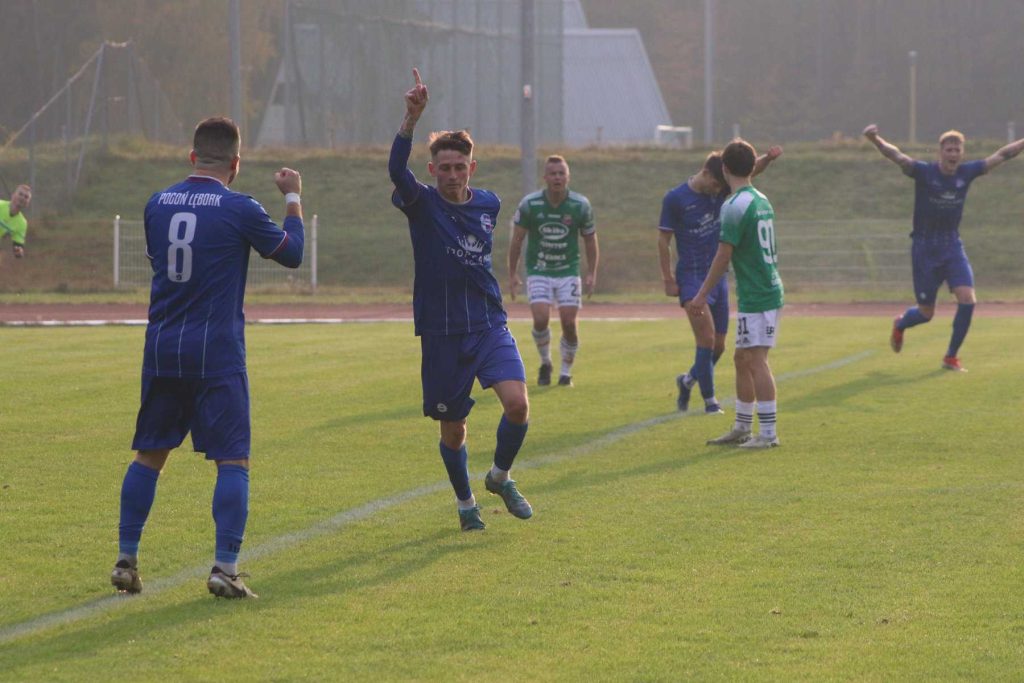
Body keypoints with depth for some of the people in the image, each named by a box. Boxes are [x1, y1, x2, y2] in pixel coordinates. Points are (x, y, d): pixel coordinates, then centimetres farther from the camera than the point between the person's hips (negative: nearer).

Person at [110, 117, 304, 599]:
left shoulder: (157, 205, 4)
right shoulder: (240, 210, -9)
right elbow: (292, 253, 5)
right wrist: (292, 199, 19)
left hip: (161, 350, 4)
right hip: (217, 353, -4)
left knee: (149, 455, 14)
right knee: (233, 460, -1)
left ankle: (126, 559, 13)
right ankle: (225, 568, -9)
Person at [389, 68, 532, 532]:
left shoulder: (488, 204, 5)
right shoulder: (423, 204, -7)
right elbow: (396, 169, -29)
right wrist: (412, 118, -42)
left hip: (489, 325, 2)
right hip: (441, 332, -2)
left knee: (517, 402, -18)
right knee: (453, 429, 6)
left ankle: (500, 477, 9)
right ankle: (465, 502, 31)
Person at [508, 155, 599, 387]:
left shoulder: (580, 205, -7)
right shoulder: (529, 204, -9)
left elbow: (590, 239, 5)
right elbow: (517, 239, 1)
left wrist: (591, 274, -2)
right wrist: (512, 274, 1)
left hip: (569, 272, 1)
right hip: (538, 272, -1)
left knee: (569, 323, -7)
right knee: (541, 319, -17)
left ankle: (566, 372, 14)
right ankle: (545, 363, 10)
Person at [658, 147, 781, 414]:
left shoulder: (720, 189, 3)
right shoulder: (675, 199, -10)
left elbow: (753, 170, -3)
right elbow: (663, 241, -6)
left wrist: (768, 158, -25)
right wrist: (668, 280, -8)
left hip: (718, 276, 6)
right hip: (691, 276, -6)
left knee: (718, 345, 8)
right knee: (707, 338, -15)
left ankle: (688, 380, 33)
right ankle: (709, 399, -6)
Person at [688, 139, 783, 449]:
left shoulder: (736, 205, -14)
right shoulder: (762, 201, 13)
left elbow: (724, 255, -15)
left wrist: (702, 295, -9)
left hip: (755, 296, -9)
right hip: (768, 290, 9)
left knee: (755, 361, -9)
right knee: (742, 359, 17)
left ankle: (768, 433, -11)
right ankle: (742, 428, 24)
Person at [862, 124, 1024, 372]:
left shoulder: (967, 173, -2)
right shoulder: (924, 172, -14)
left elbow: (1001, 155, 5)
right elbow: (897, 156, -29)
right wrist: (876, 140, -47)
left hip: (952, 247, 3)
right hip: (924, 249, -3)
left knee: (967, 299, -15)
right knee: (926, 313, 3)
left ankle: (951, 356, 2)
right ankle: (900, 325, 41)